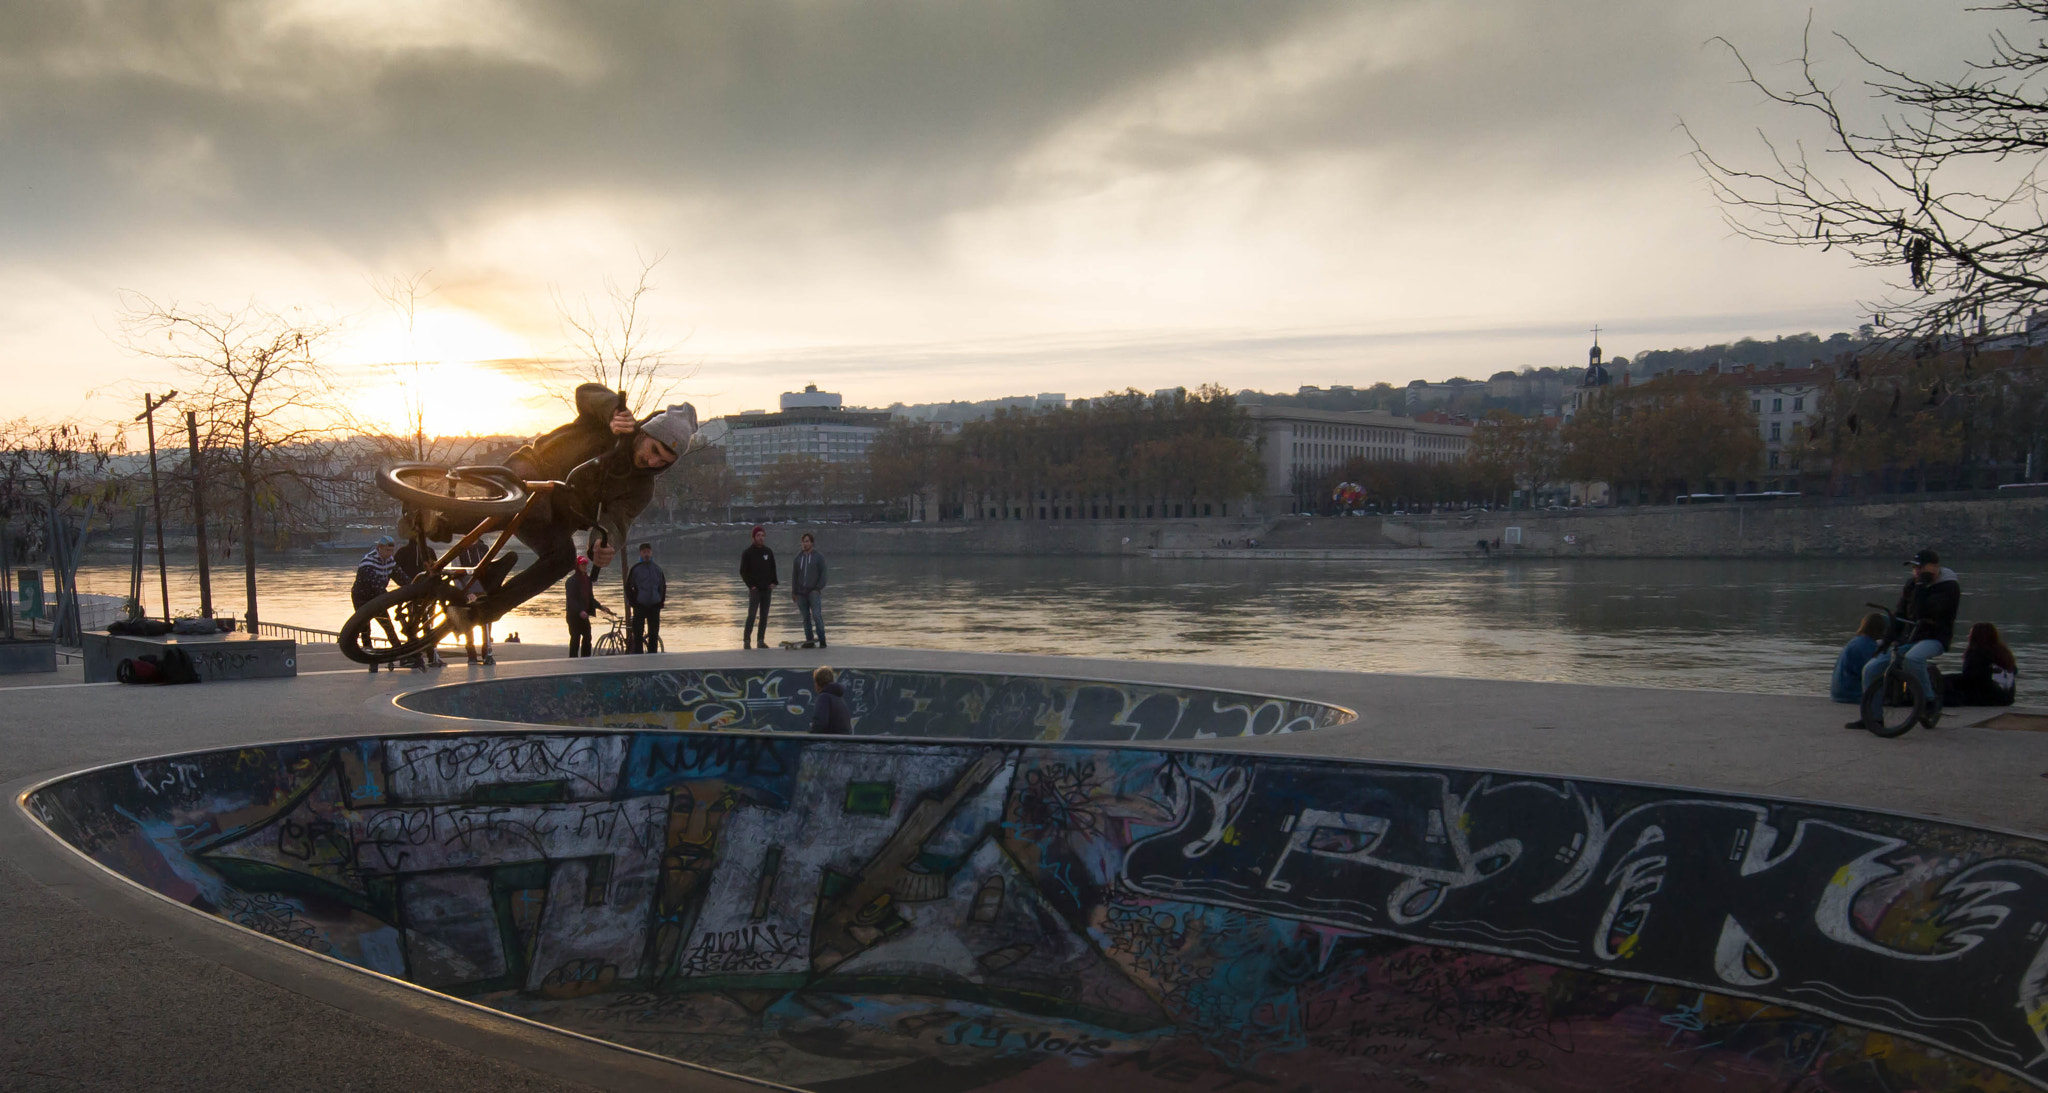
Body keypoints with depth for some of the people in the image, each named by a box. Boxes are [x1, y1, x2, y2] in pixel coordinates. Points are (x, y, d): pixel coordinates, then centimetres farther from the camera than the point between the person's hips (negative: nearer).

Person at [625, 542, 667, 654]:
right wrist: (632, 602, -5)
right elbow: (628, 587, 3)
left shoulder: (657, 569, 11)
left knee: (654, 635, 4)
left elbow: (663, 586, 17)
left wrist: (661, 602, 6)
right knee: (638, 635, -4)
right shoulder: (635, 569, 1)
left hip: (655, 607, 3)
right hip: (640, 606, -3)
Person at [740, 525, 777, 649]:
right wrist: (751, 585, -11)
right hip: (755, 590, -4)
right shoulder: (747, 553, -2)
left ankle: (761, 640, 10)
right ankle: (746, 641, -8)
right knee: (752, 615, -11)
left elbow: (773, 569, 17)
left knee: (764, 616, 5)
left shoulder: (768, 552, 10)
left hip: (767, 589, 4)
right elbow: (743, 571, -2)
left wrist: (773, 582, 2)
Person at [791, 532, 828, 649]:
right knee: (806, 617, 4)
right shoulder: (798, 558, 11)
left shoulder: (819, 557, 1)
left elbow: (823, 574, -1)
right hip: (801, 593, 4)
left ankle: (822, 641, -13)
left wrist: (818, 588, -11)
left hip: (814, 592, -4)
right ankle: (809, 641, 8)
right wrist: (794, 592, 9)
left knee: (817, 615, -14)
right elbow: (794, 575, 13)